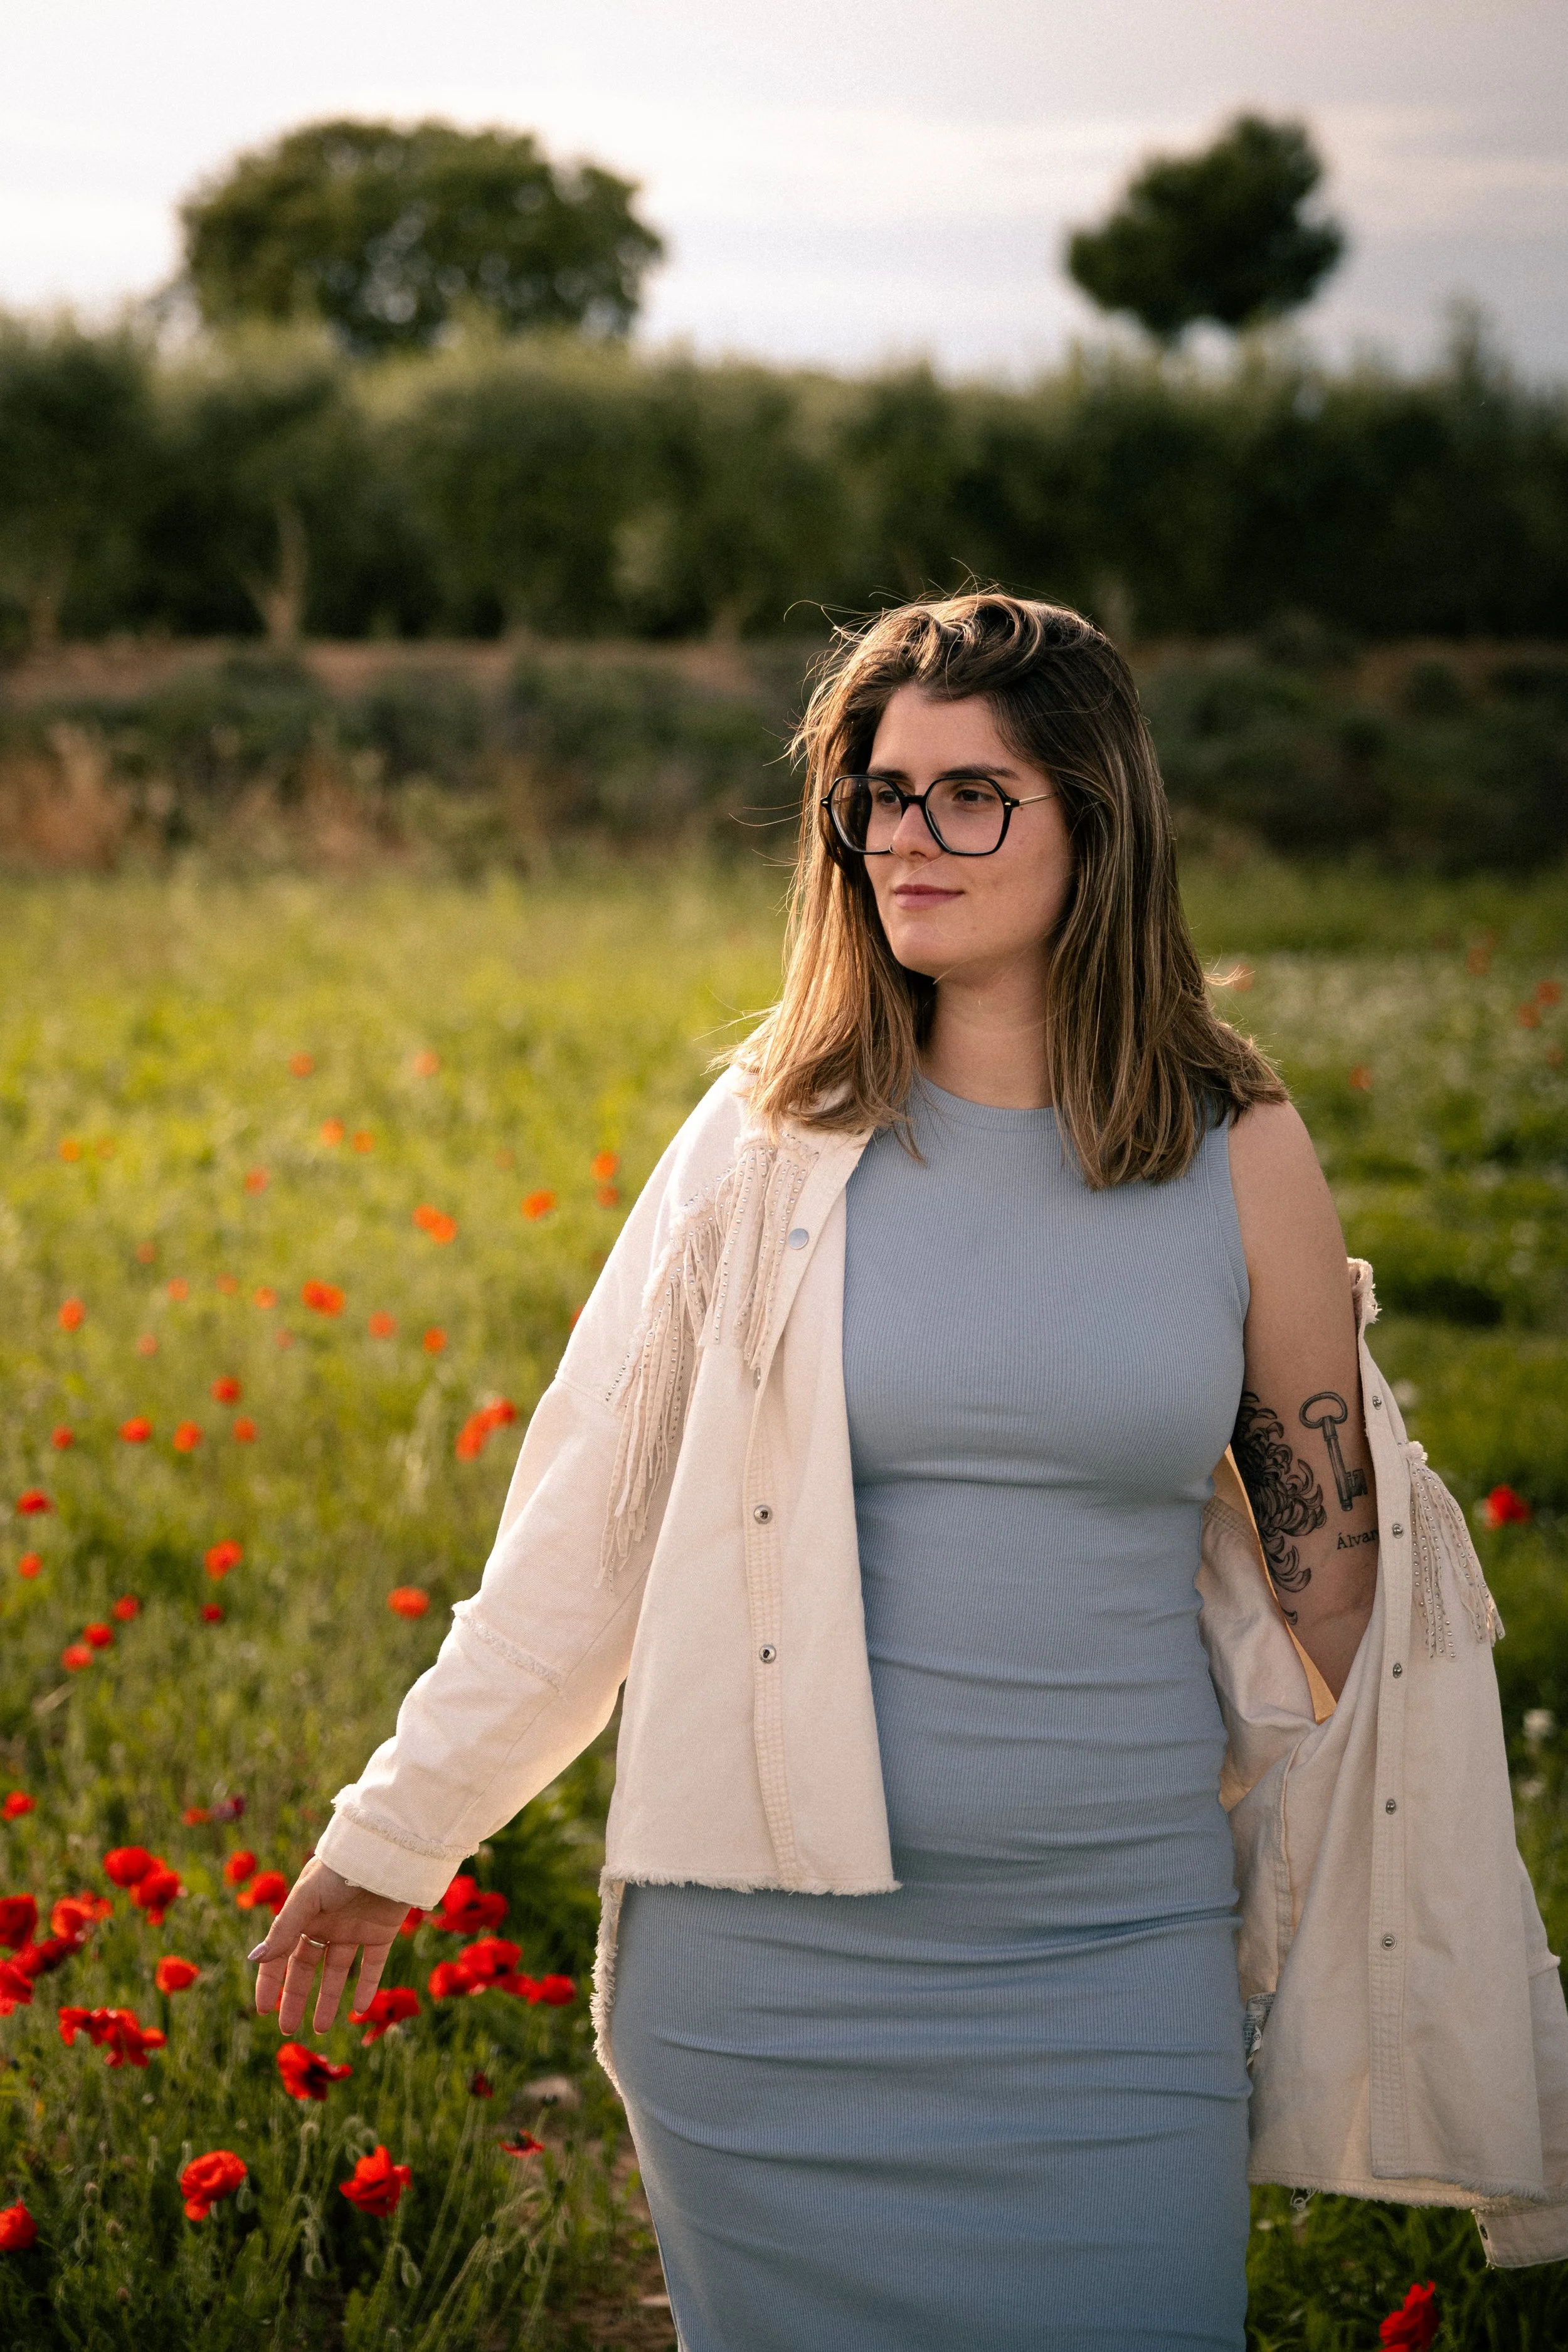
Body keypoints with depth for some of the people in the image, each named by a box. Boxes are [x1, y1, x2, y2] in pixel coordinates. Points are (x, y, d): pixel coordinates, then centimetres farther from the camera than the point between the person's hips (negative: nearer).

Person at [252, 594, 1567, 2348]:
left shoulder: (1242, 1156, 0)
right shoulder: (770, 1139, 0)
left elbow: (1333, 1557, 9)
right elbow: (587, 1516, 6)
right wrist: (393, 1835, 9)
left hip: (1114, 1966, 0)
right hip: (774, 1964, 0)